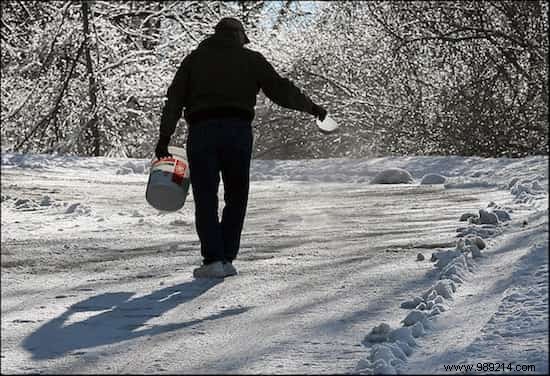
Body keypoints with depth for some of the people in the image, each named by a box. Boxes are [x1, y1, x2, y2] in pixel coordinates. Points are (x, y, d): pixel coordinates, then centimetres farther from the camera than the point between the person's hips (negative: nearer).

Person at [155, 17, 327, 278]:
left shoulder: (195, 58, 18)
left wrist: (164, 137, 5)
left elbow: (174, 99, 8)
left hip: (201, 131, 0)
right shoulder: (251, 59, 16)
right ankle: (226, 258, 6)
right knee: (236, 198, 13)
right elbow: (280, 90, 11)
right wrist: (311, 107, 24)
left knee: (205, 199, 3)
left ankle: (213, 259, -8)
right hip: (238, 130, 0)